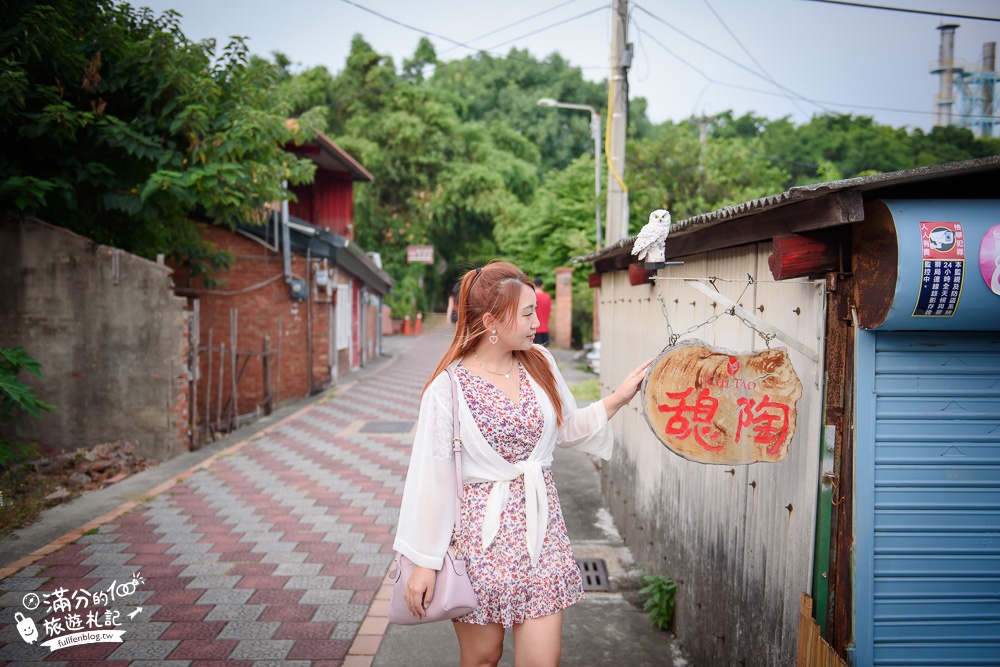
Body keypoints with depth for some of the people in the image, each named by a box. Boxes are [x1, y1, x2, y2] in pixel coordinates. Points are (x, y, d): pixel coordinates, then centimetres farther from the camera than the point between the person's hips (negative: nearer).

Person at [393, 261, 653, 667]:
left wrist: (620, 397, 3)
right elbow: (431, 476, -10)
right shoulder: (449, 387, -12)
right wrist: (424, 563, -8)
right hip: (482, 531, -3)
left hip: (540, 526, 4)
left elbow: (568, 429, 16)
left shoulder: (540, 364, 2)